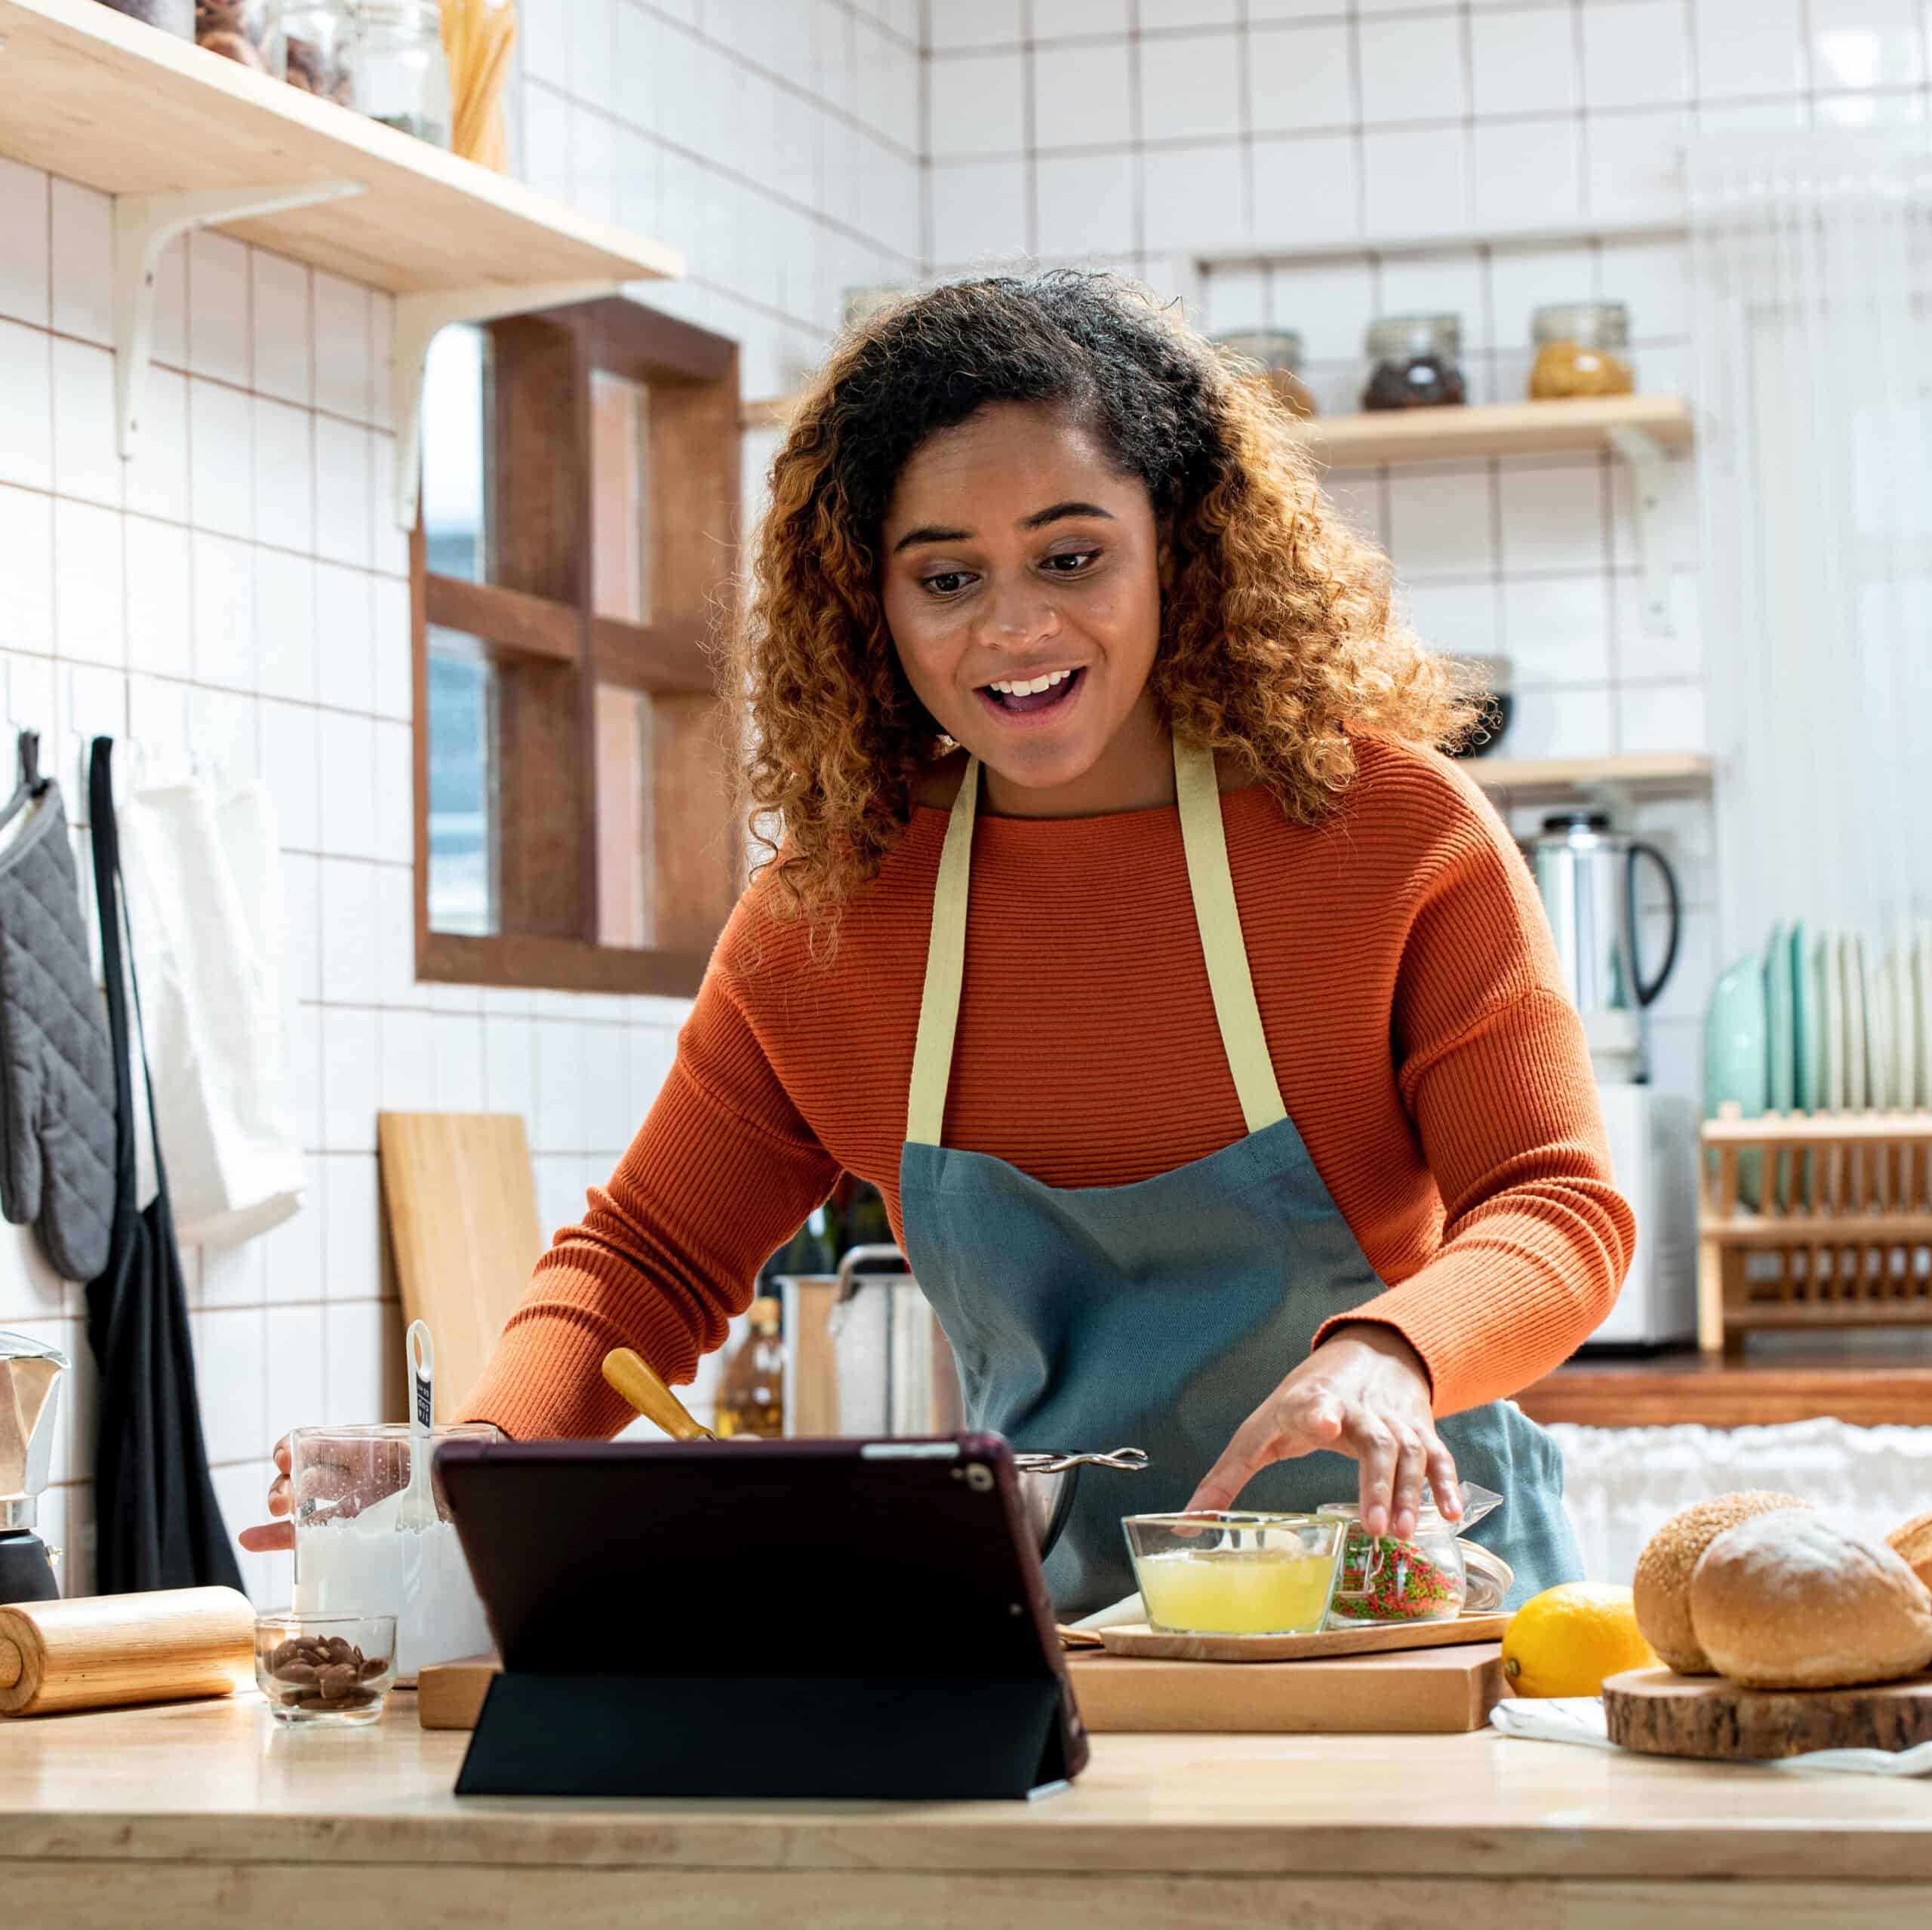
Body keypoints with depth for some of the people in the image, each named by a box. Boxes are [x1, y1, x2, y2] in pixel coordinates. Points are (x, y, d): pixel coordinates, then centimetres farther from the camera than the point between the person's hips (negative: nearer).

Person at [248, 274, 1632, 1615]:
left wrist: (1384, 1354, -29)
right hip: (1067, 1617, 3)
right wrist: (481, 1454, -8)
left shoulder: (1390, 827, -6)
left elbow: (1558, 1207, -7)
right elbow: (655, 1252, 12)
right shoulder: (829, 904, 3)